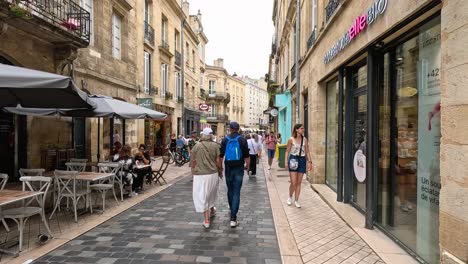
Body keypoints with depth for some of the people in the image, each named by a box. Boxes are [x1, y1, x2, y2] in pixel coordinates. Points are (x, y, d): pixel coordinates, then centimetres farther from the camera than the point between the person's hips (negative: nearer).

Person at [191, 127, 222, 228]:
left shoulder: (196, 146, -2)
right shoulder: (215, 146, -5)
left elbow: (193, 162, 3)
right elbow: (218, 161, -5)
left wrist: (193, 173, 17)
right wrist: (220, 172, 11)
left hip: (199, 175, -2)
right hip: (213, 174, 2)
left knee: (202, 197, 3)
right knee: (211, 193, 24)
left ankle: (206, 220, 0)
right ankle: (211, 211, 45)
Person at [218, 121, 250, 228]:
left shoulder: (225, 140, -2)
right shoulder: (242, 140, -6)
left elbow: (221, 156, -1)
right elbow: (247, 156, -5)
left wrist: (220, 167, 11)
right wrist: (248, 166, 11)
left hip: (228, 169, 2)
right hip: (239, 169, -2)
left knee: (230, 190, 20)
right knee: (236, 192, -2)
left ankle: (232, 209, 40)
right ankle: (233, 218, -7)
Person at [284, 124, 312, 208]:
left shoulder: (305, 139, 5)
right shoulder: (291, 139, -4)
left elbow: (307, 152, 8)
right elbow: (287, 151, -1)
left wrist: (309, 161, 0)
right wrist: (286, 162, -10)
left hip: (302, 160, 3)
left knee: (299, 183, 7)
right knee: (293, 182, -6)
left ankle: (296, 201, 17)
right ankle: (290, 197, 21)